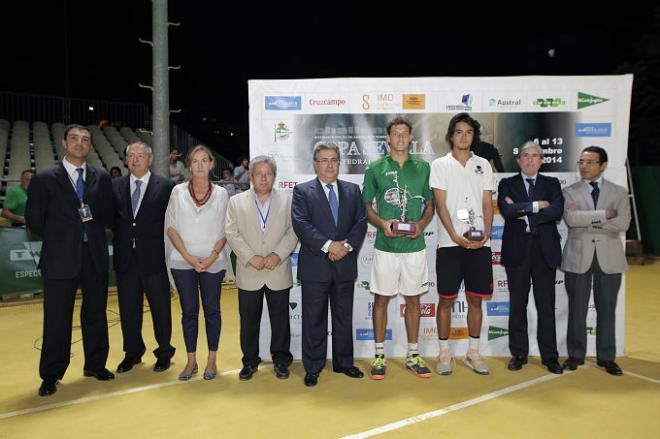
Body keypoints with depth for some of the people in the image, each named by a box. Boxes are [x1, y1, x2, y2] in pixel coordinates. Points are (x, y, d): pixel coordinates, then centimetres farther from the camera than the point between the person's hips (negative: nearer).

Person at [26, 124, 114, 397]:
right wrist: (58, 239, 1)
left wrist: (92, 220, -7)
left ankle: (95, 365, 28)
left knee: (96, 314, 12)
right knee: (57, 319, 6)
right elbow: (34, 219, 2)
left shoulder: (102, 178, 6)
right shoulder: (44, 179, -1)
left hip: (95, 257, 3)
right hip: (60, 259, -2)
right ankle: (51, 375, 21)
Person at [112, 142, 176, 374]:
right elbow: (110, 218, 10)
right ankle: (132, 352, 32)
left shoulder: (166, 186, -3)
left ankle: (164, 352, 27)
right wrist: (120, 240, -1)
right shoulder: (115, 186, 7)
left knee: (161, 309, 8)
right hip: (126, 259, 3)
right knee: (128, 309, 14)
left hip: (155, 258, -3)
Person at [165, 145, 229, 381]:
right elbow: (170, 227, 0)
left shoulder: (221, 193, 1)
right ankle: (191, 360, 20)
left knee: (212, 310, 8)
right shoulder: (178, 191, 2)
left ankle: (212, 360, 19)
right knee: (189, 310, 9)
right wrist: (188, 257, -8)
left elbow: (225, 230, 2)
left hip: (212, 262, 0)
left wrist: (213, 256, -11)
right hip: (183, 262, 1)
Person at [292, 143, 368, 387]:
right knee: (314, 319, 5)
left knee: (344, 317, 13)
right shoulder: (302, 191, 1)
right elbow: (301, 224, -11)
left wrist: (347, 245, -12)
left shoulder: (353, 190, 11)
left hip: (345, 264, 3)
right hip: (315, 266, -3)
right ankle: (313, 368, 18)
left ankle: (343, 362, 28)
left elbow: (361, 222, 4)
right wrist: (328, 245, -18)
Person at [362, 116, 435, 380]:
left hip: (415, 245, 2)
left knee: (413, 299, 10)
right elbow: (367, 207, 4)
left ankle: (413, 355, 24)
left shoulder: (422, 167, 6)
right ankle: (379, 355, 19)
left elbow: (430, 205, 11)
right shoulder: (375, 168, 1)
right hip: (385, 245, -1)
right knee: (381, 298, 6)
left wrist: (421, 224, -8)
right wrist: (382, 223, -14)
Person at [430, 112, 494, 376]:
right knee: (446, 300, 3)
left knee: (476, 299, 9)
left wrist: (486, 232, -9)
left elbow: (487, 203, 7)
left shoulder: (483, 165, 11)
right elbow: (440, 204, -4)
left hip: (479, 243, 3)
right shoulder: (439, 165, 3)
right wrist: (455, 236, -15)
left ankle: (473, 353, 22)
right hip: (450, 243, -3)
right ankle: (444, 353, 16)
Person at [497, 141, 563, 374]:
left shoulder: (552, 184, 10)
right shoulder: (507, 184, 6)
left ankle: (549, 356, 17)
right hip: (517, 250, -1)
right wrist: (537, 206, -11)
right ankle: (518, 354, 17)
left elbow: (557, 211, -9)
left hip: (545, 250, 1)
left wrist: (524, 214, -11)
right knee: (518, 305, 7)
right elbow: (507, 211, -12)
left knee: (546, 306, 6)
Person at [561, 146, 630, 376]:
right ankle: (575, 354, 18)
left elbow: (623, 223, -10)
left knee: (607, 309, 7)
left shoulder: (619, 192, 7)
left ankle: (606, 357, 21)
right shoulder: (570, 191, 5)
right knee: (577, 309, 5)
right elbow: (571, 219, -14)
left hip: (609, 258, 1)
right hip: (578, 257, -1)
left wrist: (586, 221, -11)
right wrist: (604, 214, -12)